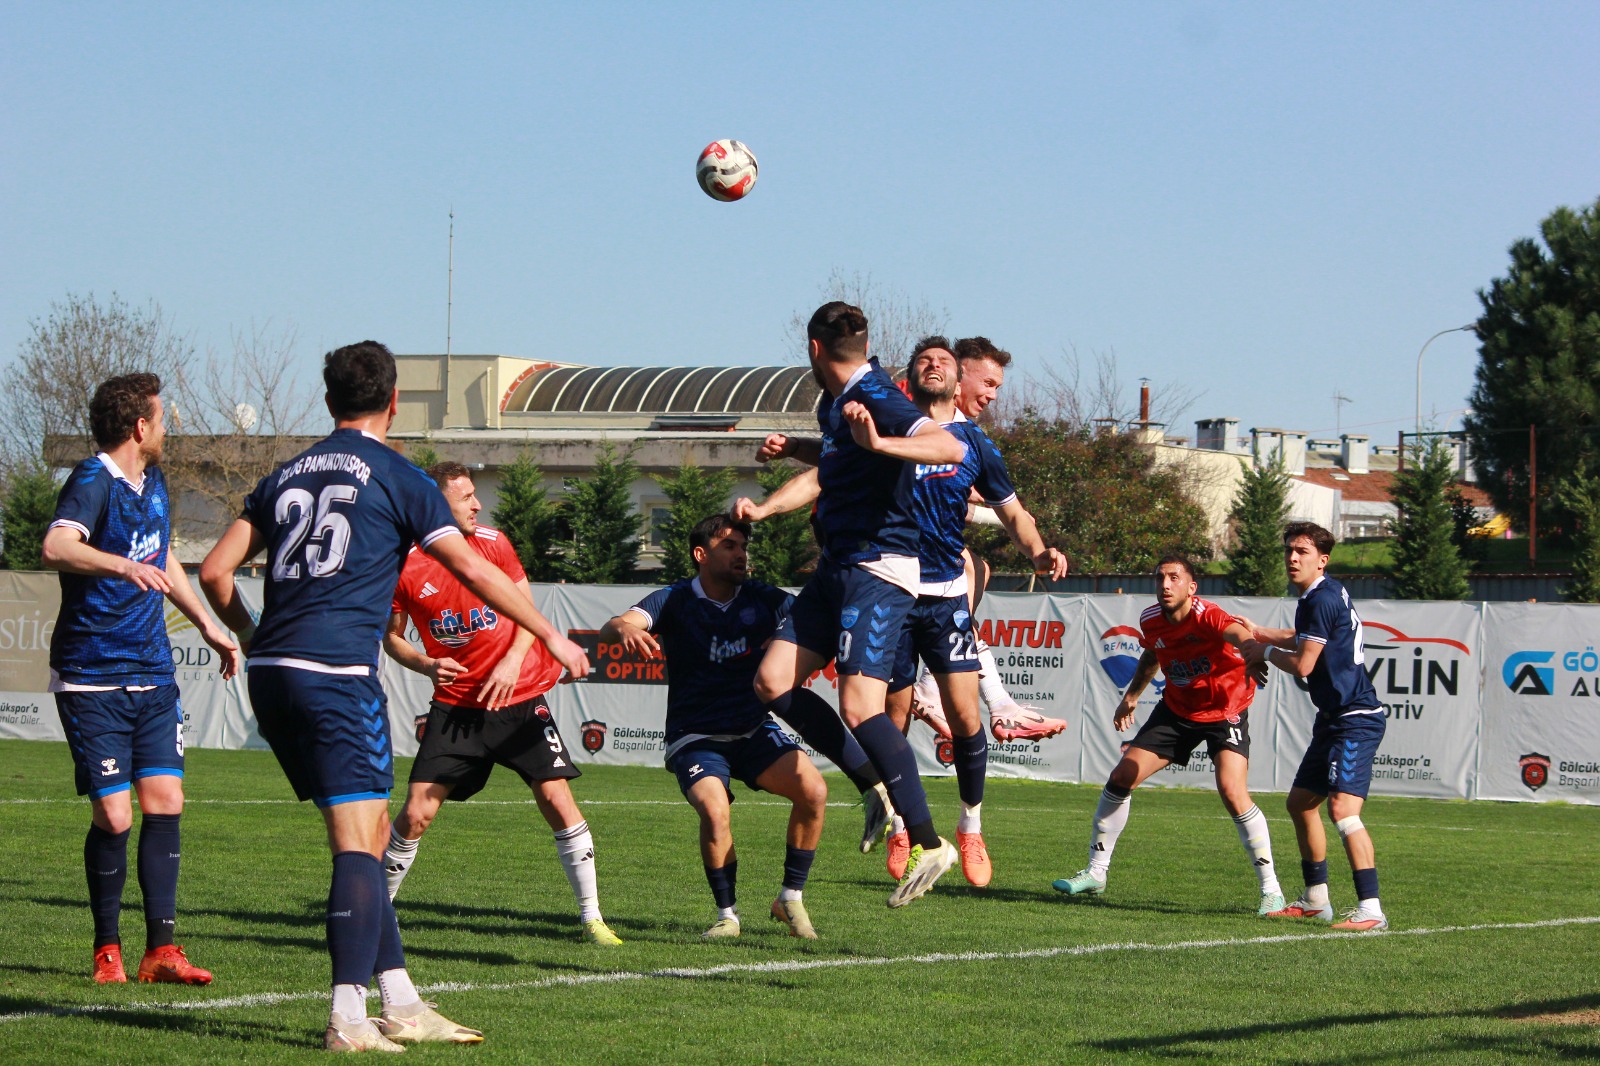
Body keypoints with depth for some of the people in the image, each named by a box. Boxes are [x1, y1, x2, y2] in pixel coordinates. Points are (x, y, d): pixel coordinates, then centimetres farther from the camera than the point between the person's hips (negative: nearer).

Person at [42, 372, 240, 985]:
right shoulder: (93, 483, -13)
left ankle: (161, 949, 2)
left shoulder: (153, 483, 14)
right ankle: (107, 950, 10)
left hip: (152, 675, 7)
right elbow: (57, 547, -34)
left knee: (165, 804, -2)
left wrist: (208, 627, 37)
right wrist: (122, 565, -50)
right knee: (114, 818, -8)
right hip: (91, 677, -7)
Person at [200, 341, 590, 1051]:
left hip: (271, 674, 7)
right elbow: (475, 573, 0)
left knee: (366, 834, 14)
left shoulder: (286, 477, 19)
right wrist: (553, 640, 10)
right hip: (337, 673, -7)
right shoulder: (397, 478, 1)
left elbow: (216, 572, 16)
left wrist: (251, 639, 32)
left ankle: (401, 1006, 15)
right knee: (358, 842, -8)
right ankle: (348, 1018, -17)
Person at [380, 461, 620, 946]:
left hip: (517, 697, 1)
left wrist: (512, 661, -13)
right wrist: (426, 665, -14)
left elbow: (527, 611, 4)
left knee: (556, 797, -9)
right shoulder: (406, 567, -7)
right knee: (416, 812, -7)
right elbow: (392, 636, 6)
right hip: (455, 704, -1)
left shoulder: (493, 543, -2)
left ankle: (592, 918, 0)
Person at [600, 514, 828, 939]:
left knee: (813, 791, -21)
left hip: (755, 730, 3)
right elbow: (615, 625, -22)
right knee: (714, 811, -30)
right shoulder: (674, 601, -6)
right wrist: (625, 630, -47)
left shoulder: (762, 600, 1)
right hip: (695, 738, -3)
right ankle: (727, 914, -7)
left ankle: (791, 899, -2)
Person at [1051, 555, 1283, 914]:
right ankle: (1095, 873, 19)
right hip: (1176, 709, 6)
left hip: (1224, 712, -6)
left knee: (1232, 791, -25)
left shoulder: (1207, 617, -29)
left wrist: (1253, 655, -74)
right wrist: (1132, 695, 12)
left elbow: (1239, 633, -53)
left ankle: (1271, 889, -14)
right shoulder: (1151, 620, -9)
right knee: (1120, 779, 1)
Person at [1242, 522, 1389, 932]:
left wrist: (1264, 652, 0)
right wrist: (1260, 633, 31)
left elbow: (1302, 664, -17)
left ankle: (1370, 910, -26)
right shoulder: (1327, 594, 15)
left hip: (1356, 720, -11)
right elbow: (1306, 639, 36)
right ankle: (1316, 901, 28)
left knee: (1343, 809, -22)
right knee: (1301, 803, 18)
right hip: (1334, 718, 11)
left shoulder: (1321, 600, -17)